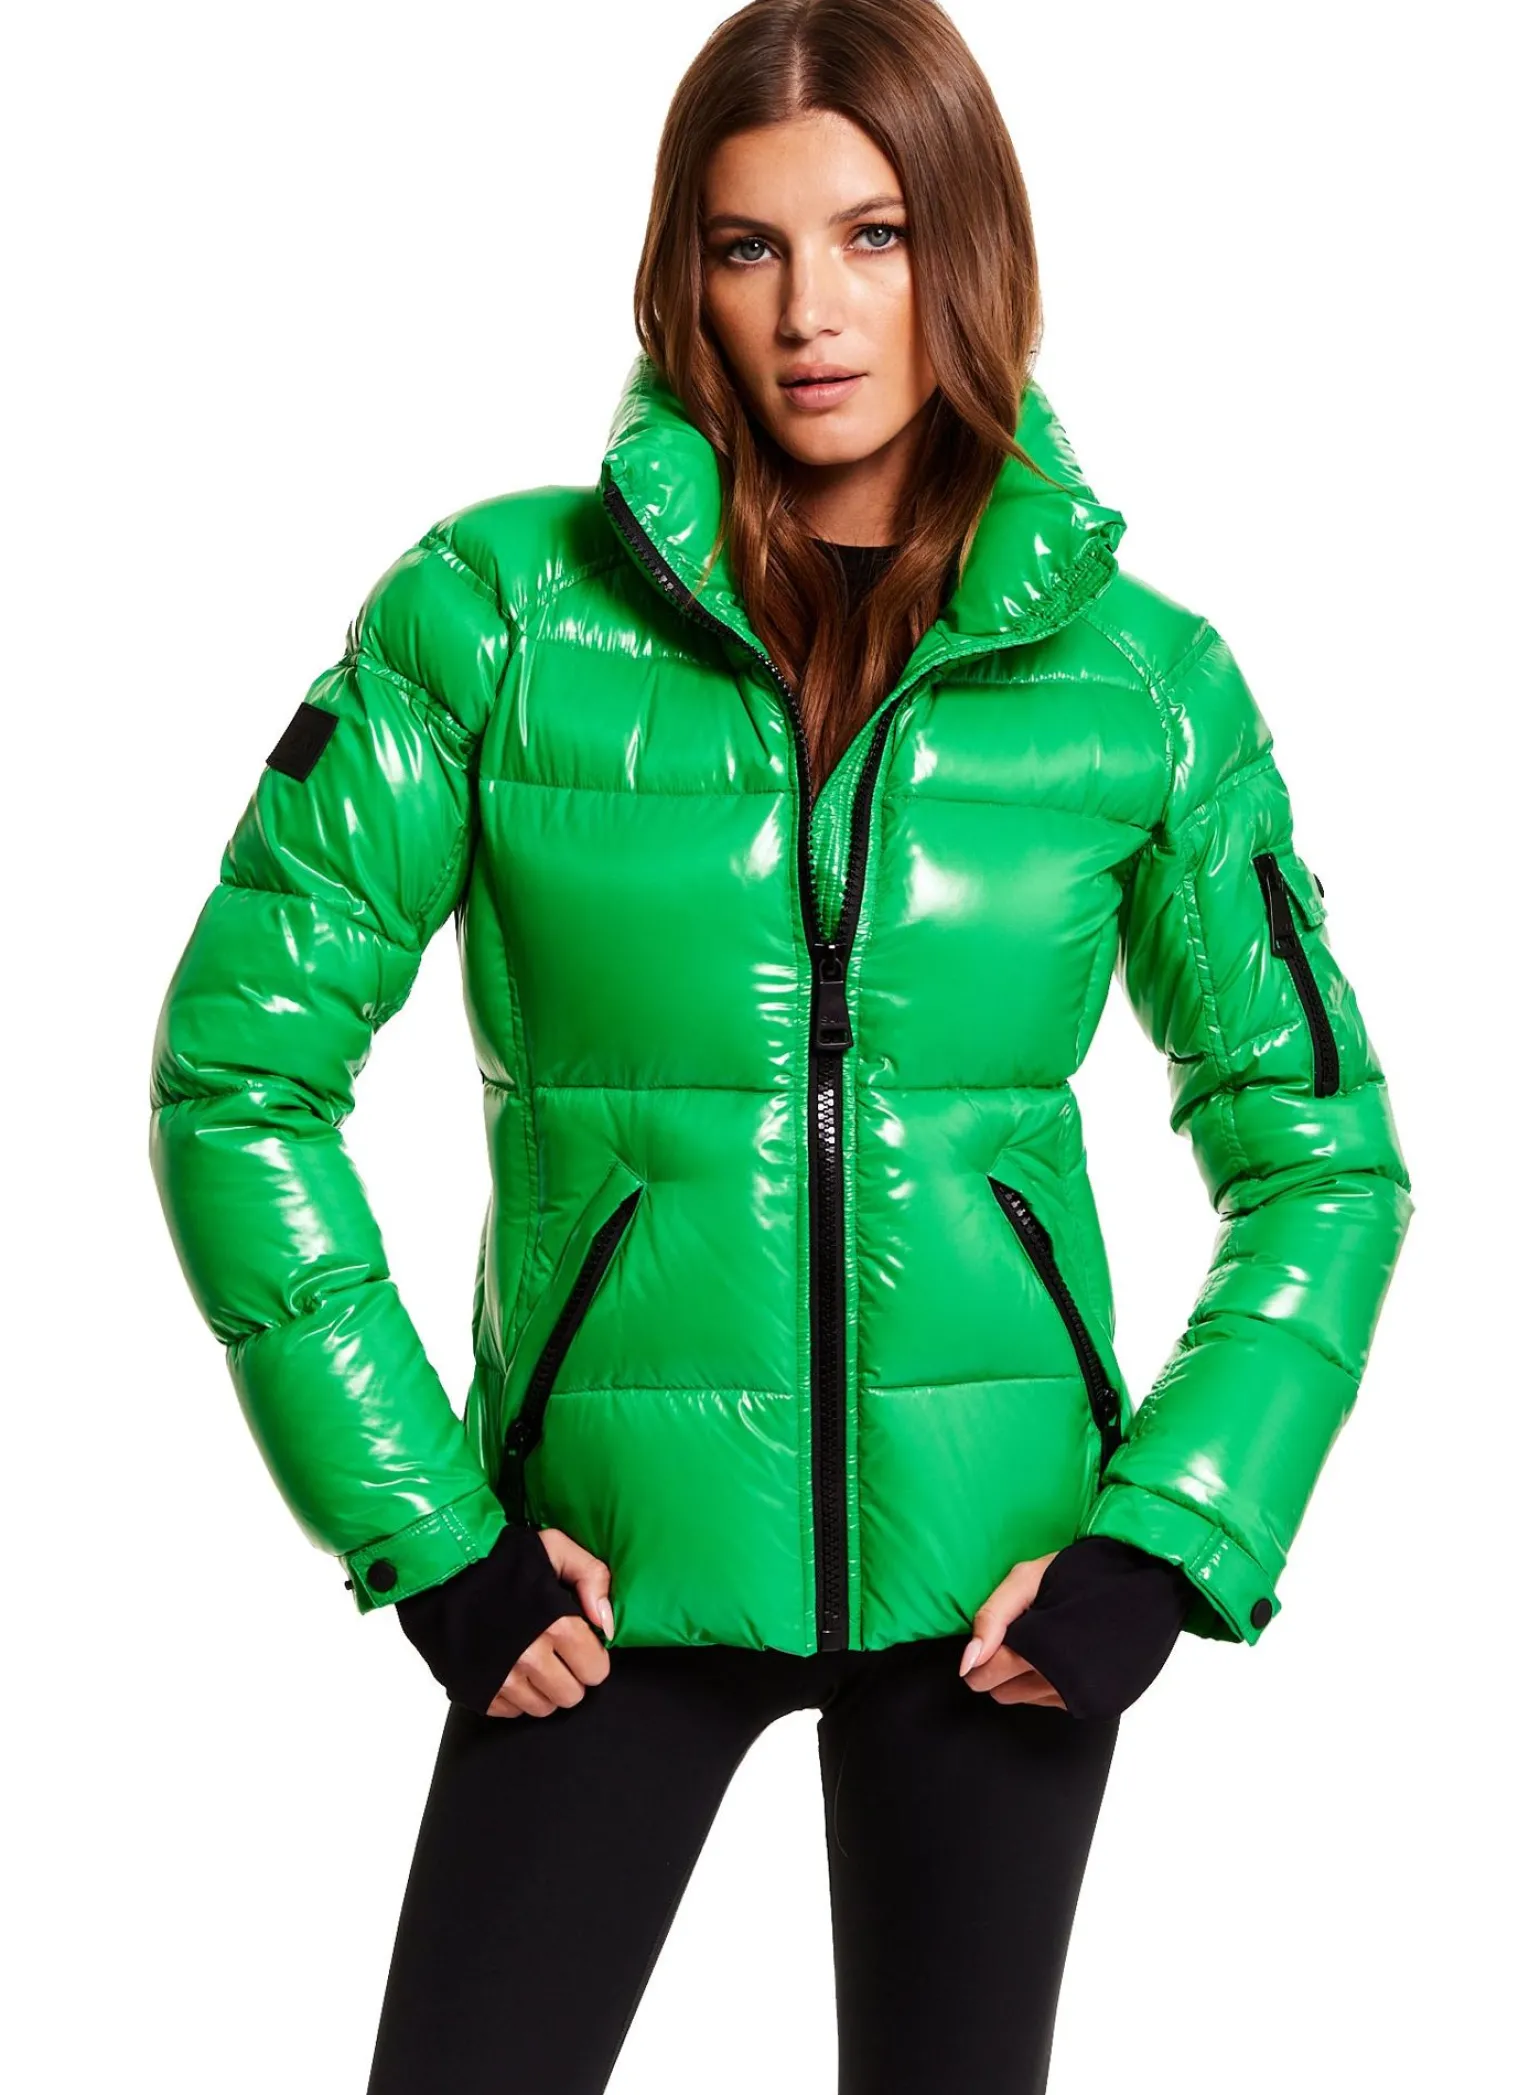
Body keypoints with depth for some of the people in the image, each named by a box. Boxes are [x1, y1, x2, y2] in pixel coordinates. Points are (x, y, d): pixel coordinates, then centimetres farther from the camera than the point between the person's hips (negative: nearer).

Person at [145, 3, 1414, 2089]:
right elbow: (238, 1071, -5)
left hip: (987, 1577, 2)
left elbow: (1322, 1156, 6)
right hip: (616, 1567, -1)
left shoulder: (1142, 679, -2)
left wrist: (1167, 1539, -5)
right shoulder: (497, 613, -7)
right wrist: (421, 1528, -8)